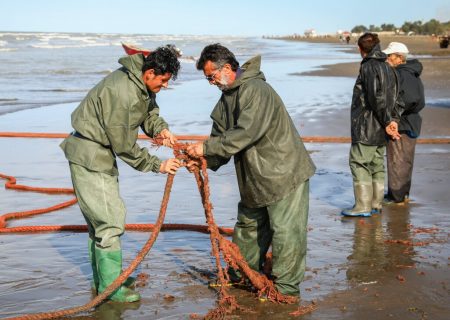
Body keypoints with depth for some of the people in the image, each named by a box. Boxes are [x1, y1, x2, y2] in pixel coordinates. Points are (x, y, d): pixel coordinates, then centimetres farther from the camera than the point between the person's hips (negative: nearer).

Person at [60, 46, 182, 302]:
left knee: (102, 218, 18)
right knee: (110, 219, -8)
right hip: (89, 156, -10)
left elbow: (149, 112, 15)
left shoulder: (142, 85, 0)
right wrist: (158, 165, -17)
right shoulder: (122, 92, -29)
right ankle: (110, 286, 2)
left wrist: (161, 129, -8)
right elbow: (124, 146, -24)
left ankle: (102, 277, 31)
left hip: (102, 154, 10)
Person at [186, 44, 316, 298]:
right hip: (254, 175, 10)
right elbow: (221, 135, 9)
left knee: (285, 230, -4)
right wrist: (204, 160, -10)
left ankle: (287, 287, 6)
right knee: (249, 224, 20)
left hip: (285, 171, -10)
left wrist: (207, 147, -24)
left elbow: (245, 133, -29)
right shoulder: (226, 98, 10)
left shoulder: (256, 90, -21)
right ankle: (243, 274, 36)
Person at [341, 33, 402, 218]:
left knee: (359, 164, -4)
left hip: (366, 127, -9)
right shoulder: (388, 68, 14)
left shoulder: (368, 67, -13)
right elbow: (395, 97, 11)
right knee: (377, 165, 14)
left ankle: (363, 206, -4)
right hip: (380, 131, 9)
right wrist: (393, 120, 3)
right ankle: (376, 204, 20)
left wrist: (387, 121, -14)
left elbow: (377, 97, -21)